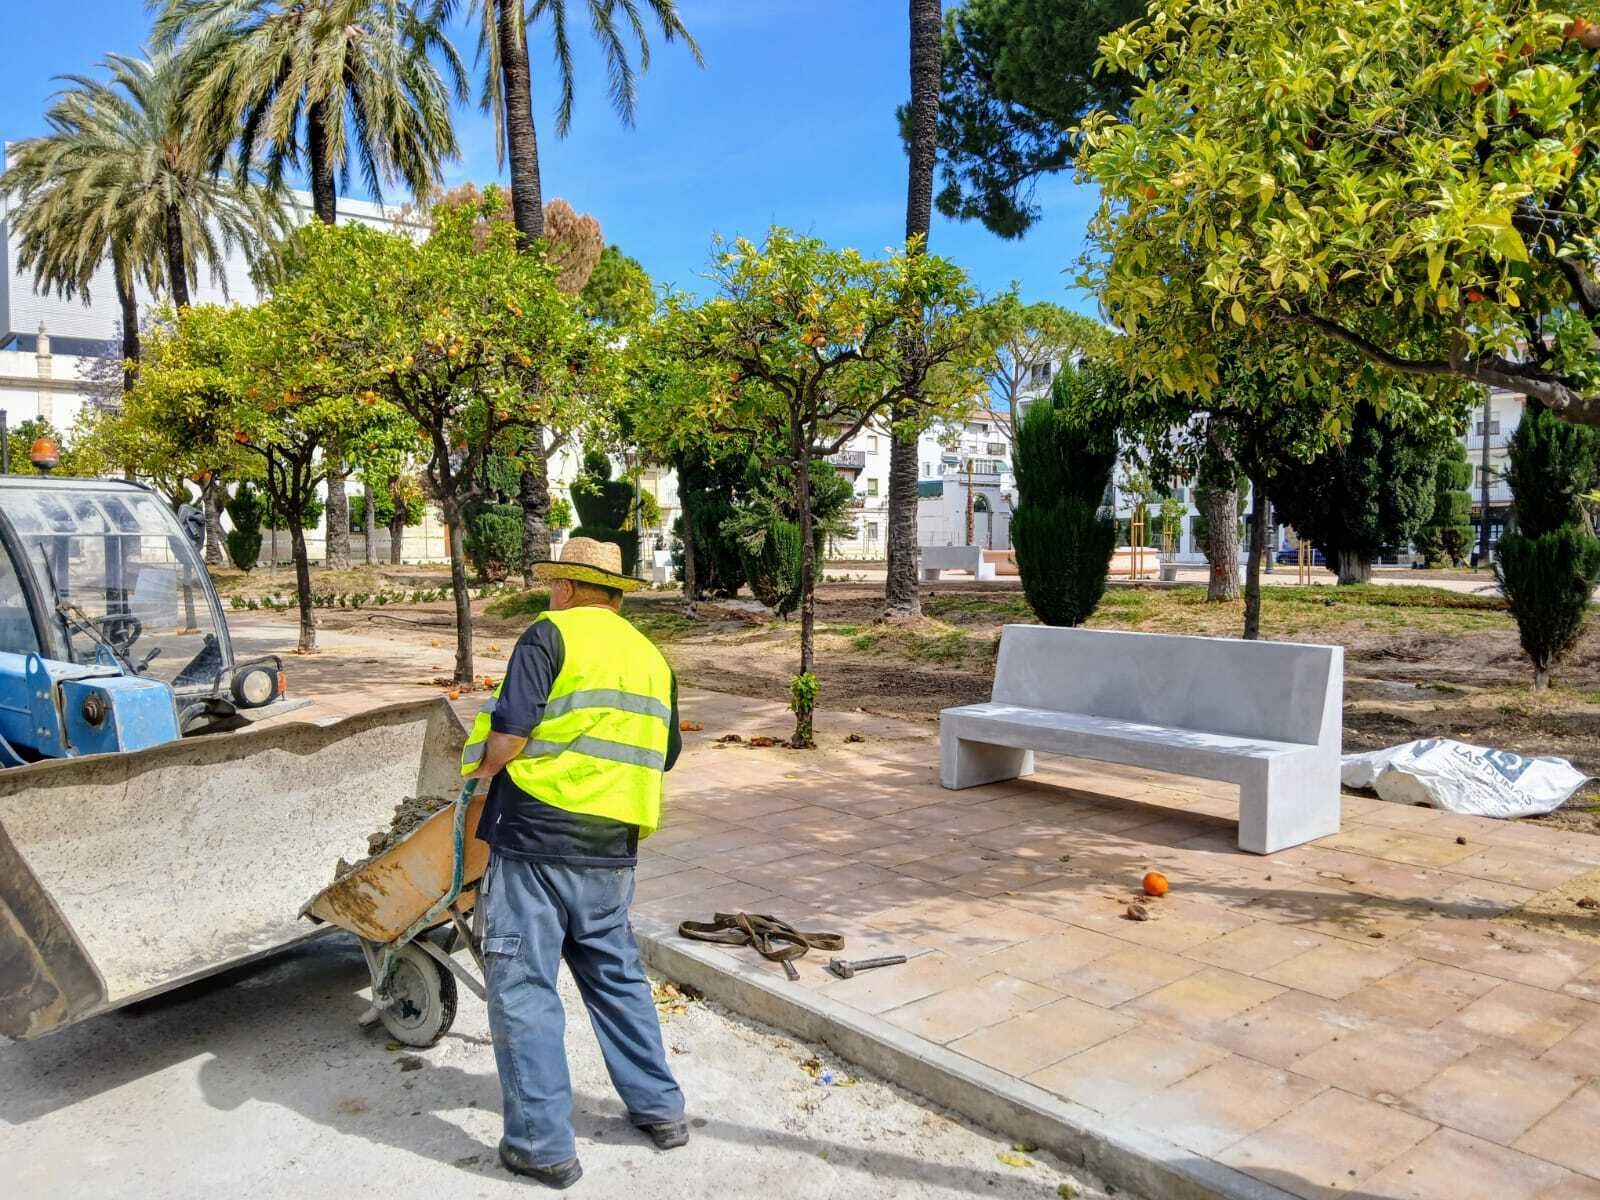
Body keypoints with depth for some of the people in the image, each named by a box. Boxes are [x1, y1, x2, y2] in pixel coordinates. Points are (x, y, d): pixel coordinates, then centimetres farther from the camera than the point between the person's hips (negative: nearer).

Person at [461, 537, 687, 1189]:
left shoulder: (551, 633, -6)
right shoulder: (651, 657, 13)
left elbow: (509, 731, -15)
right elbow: (664, 756, 17)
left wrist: (484, 772, 5)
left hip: (534, 841, -6)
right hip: (611, 850, 6)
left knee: (522, 987, 5)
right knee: (616, 975, 21)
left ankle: (544, 1145, 13)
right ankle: (661, 1108, 29)